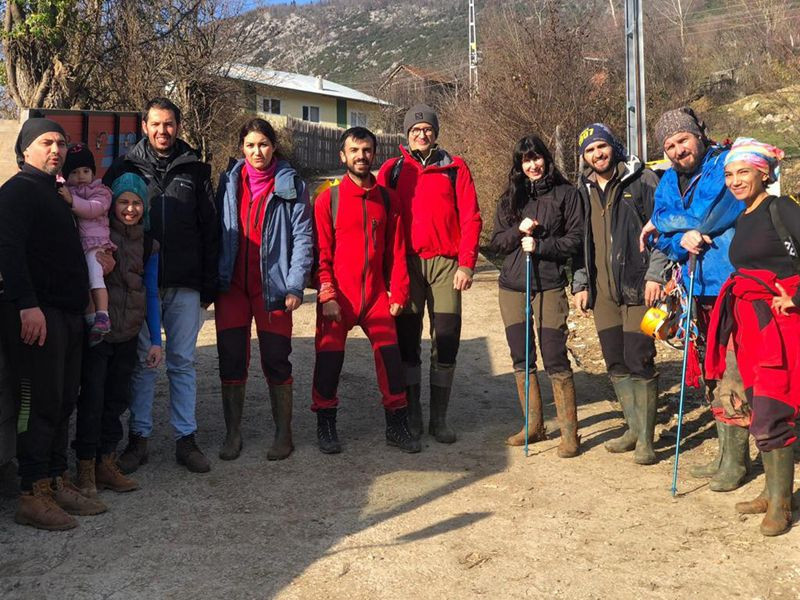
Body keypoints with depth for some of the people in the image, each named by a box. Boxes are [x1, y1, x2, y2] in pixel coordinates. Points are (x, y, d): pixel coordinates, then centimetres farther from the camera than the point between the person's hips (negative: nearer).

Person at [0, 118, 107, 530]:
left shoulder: (54, 194, 23)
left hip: (67, 314, 9)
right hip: (36, 314, -9)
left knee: (62, 403, 10)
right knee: (39, 403, -7)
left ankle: (56, 483, 18)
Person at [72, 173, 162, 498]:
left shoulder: (148, 245, 9)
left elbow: (151, 294, 11)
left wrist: (156, 340, 8)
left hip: (128, 336, 4)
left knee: (117, 398, 9)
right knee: (92, 398, -2)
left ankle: (107, 464, 20)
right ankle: (86, 469, 11)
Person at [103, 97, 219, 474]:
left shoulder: (194, 170, 8)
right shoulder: (126, 168, 6)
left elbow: (210, 230, 8)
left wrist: (208, 285, 2)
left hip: (184, 286, 0)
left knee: (183, 362, 6)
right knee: (142, 362, 6)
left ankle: (186, 439, 13)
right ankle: (139, 438, 16)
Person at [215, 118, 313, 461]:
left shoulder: (291, 185, 1)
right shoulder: (229, 182, 10)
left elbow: (303, 237, -3)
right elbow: (217, 231, 11)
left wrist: (295, 285, -11)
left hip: (273, 286, -3)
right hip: (231, 285, 3)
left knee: (276, 362, 3)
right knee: (231, 361, 6)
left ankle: (283, 434, 16)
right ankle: (233, 434, 18)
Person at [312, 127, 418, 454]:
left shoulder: (387, 199, 8)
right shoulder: (328, 199, 0)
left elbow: (397, 250, 7)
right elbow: (321, 252, -3)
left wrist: (398, 293, 2)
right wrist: (327, 295, -12)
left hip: (376, 295, 2)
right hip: (338, 297, -2)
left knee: (390, 357, 0)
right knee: (329, 359, 2)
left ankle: (397, 426, 13)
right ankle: (325, 426, 18)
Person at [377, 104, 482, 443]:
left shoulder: (455, 168, 7)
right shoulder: (392, 170, 9)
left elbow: (470, 218, 2)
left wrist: (466, 263, -6)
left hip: (446, 263, 0)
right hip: (406, 263, 1)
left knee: (446, 341, 1)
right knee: (407, 340, 4)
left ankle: (439, 418, 12)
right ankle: (412, 416, 15)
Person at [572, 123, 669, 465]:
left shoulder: (642, 180, -1)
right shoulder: (584, 191, 15)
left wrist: (655, 274, -13)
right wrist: (580, 284, 13)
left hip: (636, 286, -6)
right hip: (602, 291, 6)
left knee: (639, 360, -6)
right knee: (615, 363, 9)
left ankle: (645, 437, 4)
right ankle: (634, 428, 23)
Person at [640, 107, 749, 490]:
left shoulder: (726, 164, -8)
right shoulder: (669, 182, 12)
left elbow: (709, 214, -20)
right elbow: (663, 240, 9)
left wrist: (662, 222, -5)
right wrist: (681, 239, -14)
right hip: (699, 288, 7)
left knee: (731, 377, -7)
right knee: (711, 376, 14)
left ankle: (735, 461, 6)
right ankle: (726, 454, 27)